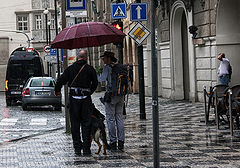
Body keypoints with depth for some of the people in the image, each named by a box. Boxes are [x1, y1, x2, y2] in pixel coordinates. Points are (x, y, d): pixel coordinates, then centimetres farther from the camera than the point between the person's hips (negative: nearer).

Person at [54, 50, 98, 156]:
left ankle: (77, 148, 5)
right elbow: (95, 83, 9)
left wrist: (57, 91, 20)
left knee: (75, 124, 6)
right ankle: (86, 148, 0)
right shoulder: (90, 69, 2)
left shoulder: (70, 68, 3)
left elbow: (61, 80, 2)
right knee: (86, 123, 5)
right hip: (86, 98, 0)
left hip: (74, 98, 0)